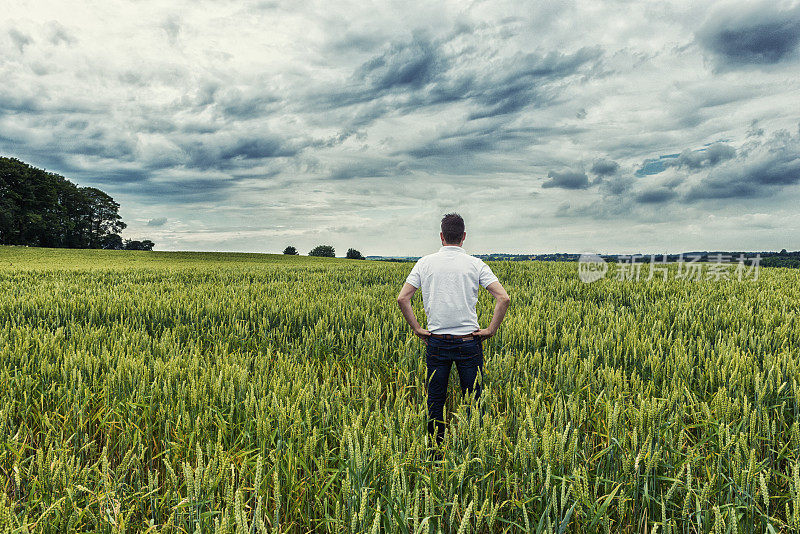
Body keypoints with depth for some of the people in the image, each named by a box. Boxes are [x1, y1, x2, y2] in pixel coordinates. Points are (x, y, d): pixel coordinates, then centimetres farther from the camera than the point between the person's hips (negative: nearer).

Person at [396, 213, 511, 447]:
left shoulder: (425, 263, 0)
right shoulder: (475, 264, -3)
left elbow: (402, 299, -4)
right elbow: (504, 298, -12)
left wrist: (417, 328, 3)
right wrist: (491, 330, -4)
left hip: (436, 341, 1)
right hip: (468, 341, -1)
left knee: (435, 399, 11)